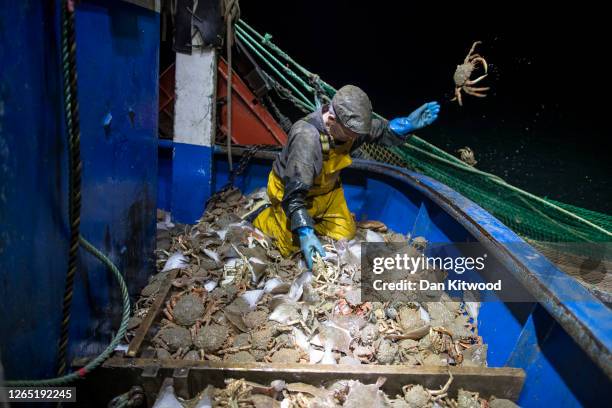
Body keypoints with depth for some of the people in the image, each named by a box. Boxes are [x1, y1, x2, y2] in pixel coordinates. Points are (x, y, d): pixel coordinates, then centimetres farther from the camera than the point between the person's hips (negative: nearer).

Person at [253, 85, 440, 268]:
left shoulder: (350, 123, -20)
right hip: (290, 189, -6)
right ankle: (265, 217, 24)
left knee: (346, 233, 10)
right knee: (292, 245, -1)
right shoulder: (306, 137, -41)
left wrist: (408, 124, -22)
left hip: (326, 188, 7)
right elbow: (295, 191, -41)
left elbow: (383, 132, -2)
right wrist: (304, 232, -50)